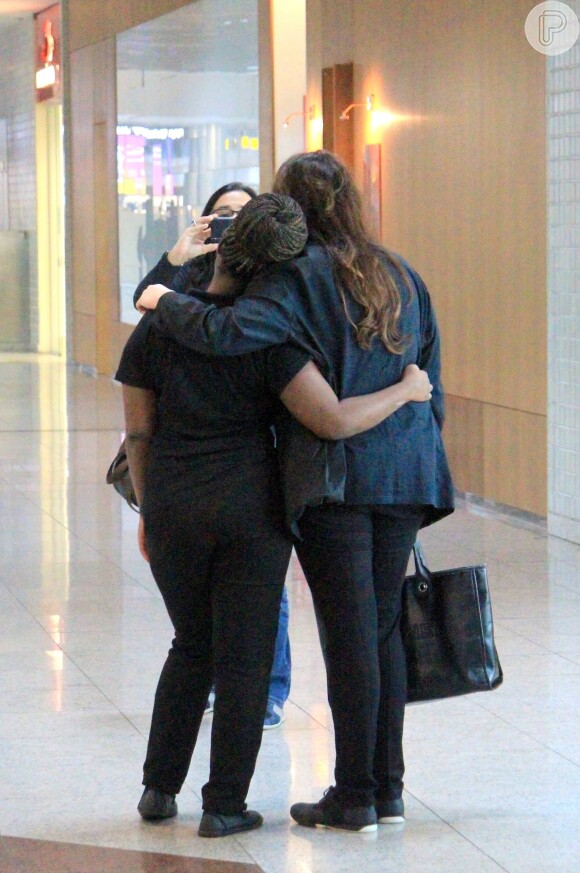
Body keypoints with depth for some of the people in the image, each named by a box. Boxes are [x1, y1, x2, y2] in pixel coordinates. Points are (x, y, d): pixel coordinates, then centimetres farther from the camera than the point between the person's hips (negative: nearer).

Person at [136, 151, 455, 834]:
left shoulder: (298, 274, -8)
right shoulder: (400, 276, 12)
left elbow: (227, 332, -24)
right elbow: (430, 382, 15)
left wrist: (165, 303, -8)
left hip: (336, 476, -6)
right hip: (403, 476, 6)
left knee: (350, 634, -2)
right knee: (384, 629, 12)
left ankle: (355, 797, 3)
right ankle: (388, 789, 16)